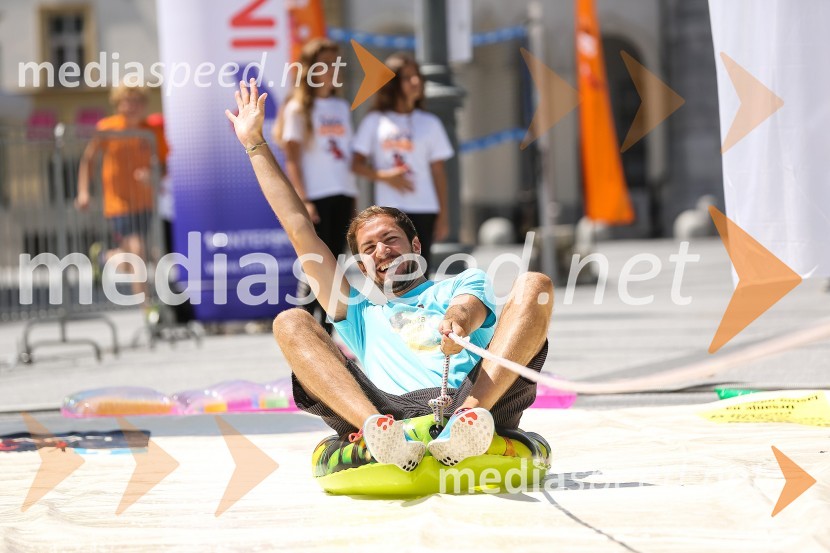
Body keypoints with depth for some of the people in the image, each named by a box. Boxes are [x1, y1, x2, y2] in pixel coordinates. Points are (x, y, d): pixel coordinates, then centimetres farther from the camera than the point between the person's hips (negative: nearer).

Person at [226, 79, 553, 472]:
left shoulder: (464, 283, 33)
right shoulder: (362, 314, 38)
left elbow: (469, 309, 7)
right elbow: (300, 232, 36)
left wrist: (454, 322, -20)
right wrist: (256, 145, 36)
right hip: (392, 412, 1)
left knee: (534, 285, -16)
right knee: (291, 323, -9)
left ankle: (467, 418, -41)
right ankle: (381, 429, -39)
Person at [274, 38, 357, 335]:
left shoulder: (342, 107, 15)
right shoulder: (298, 109, -1)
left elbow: (348, 153, 15)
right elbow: (292, 159, -6)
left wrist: (353, 198, 9)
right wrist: (302, 201, -15)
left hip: (343, 196, 5)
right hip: (316, 197, -5)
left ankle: (328, 334, 8)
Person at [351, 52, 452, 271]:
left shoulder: (429, 123, 7)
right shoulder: (375, 122, 5)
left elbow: (438, 172, 7)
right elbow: (357, 164, 4)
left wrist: (443, 214, 2)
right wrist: (385, 176, -13)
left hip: (424, 210, 1)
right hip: (388, 211, -1)